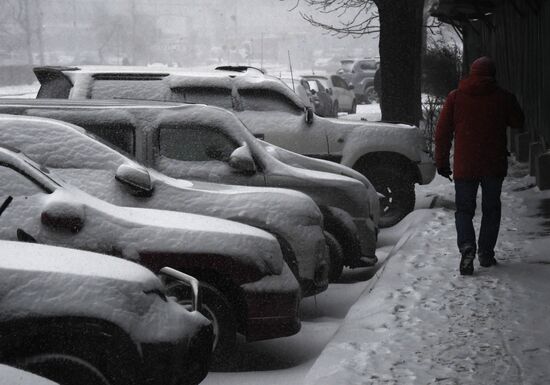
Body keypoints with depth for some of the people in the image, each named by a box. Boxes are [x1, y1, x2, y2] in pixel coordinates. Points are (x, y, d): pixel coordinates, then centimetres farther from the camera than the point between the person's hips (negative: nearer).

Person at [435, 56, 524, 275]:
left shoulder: (455, 97, 0)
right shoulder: (503, 97, -2)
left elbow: (442, 132, 0)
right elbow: (519, 124, 11)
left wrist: (441, 162, 7)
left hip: (464, 166, 0)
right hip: (494, 166, 0)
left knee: (464, 209, 5)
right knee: (491, 208, 13)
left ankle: (467, 246, -19)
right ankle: (486, 253, 12)